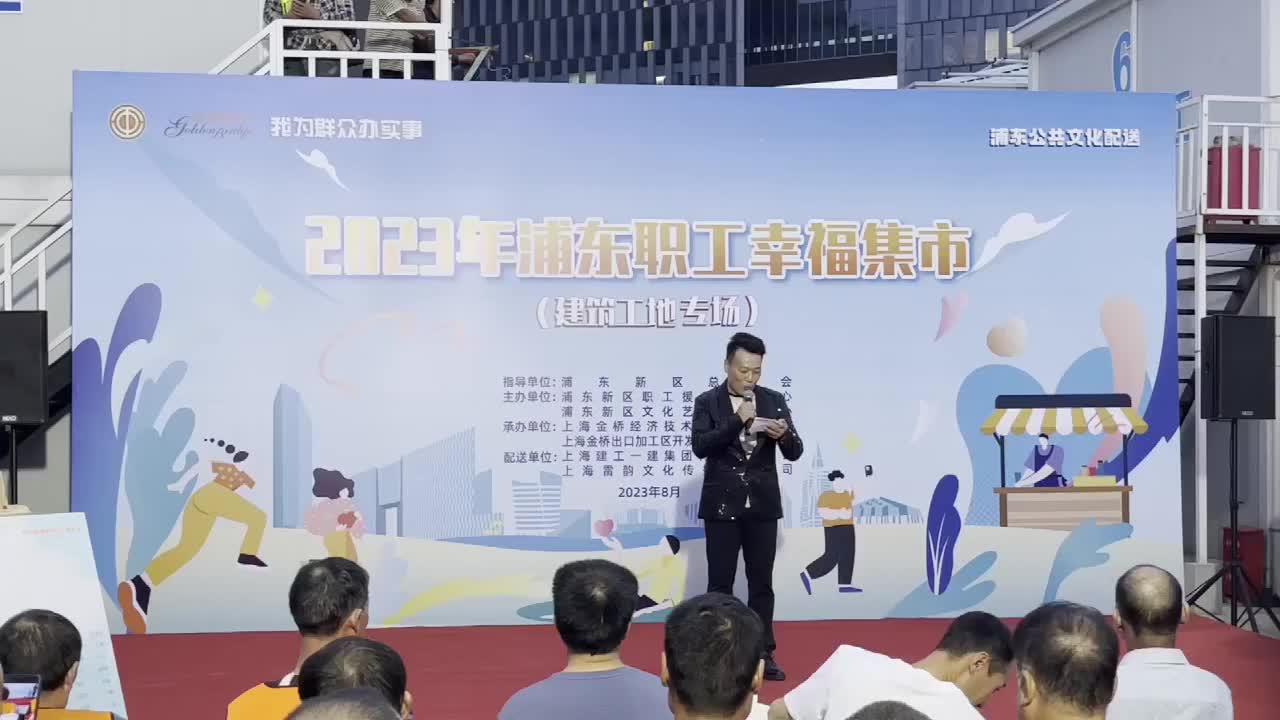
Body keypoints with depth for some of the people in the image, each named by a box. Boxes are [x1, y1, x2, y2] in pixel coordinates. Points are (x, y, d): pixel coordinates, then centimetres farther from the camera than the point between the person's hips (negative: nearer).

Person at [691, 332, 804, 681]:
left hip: (763, 505, 2)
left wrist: (783, 434, -21)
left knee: (762, 583, 6)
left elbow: (795, 453, 2)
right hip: (722, 505, -2)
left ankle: (763, 654, 12)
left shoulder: (774, 400, 4)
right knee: (720, 584, 2)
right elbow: (700, 446, -15)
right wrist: (737, 421, -24)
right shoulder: (707, 402, -2)